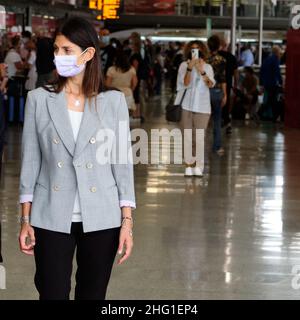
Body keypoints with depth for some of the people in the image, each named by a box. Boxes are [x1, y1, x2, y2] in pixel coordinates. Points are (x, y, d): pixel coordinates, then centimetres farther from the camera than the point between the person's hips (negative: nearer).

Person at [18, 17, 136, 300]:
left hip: (100, 220, 0)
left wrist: (127, 221, -2)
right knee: (52, 294, -1)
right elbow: (30, 162, 4)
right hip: (52, 220, 0)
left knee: (93, 295, 7)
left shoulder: (113, 101, 1)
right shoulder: (39, 99, 2)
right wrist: (25, 220, 1)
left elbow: (122, 163, 2)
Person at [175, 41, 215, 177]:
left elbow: (211, 84, -11)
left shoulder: (207, 67, 5)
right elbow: (185, 83, -11)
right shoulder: (184, 65, 3)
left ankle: (198, 166, 1)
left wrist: (202, 71, -27)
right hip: (186, 105, 0)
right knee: (187, 137, 0)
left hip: (202, 106, 0)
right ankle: (188, 166, 5)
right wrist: (190, 68, -26)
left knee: (199, 137, -4)